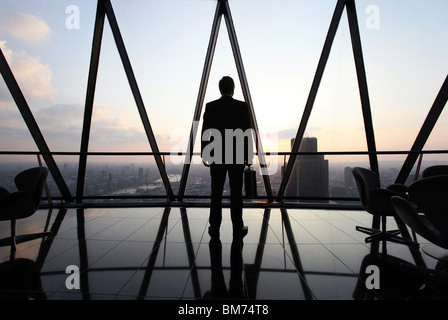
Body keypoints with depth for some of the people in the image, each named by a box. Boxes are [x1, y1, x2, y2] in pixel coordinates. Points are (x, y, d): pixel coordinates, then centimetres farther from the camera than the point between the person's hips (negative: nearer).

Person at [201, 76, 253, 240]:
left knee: (216, 193, 6)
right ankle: (238, 228, 14)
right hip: (237, 156, 0)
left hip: (217, 156, 1)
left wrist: (204, 155, 5)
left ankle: (214, 228, 12)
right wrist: (248, 156, 2)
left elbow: (205, 133, -1)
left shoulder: (210, 106, 0)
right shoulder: (242, 106, -2)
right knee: (236, 193, 7)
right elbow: (247, 133, -4)